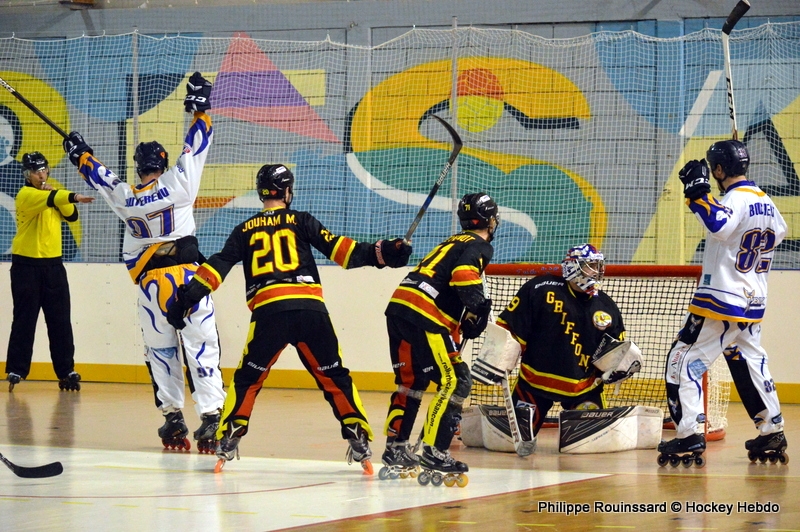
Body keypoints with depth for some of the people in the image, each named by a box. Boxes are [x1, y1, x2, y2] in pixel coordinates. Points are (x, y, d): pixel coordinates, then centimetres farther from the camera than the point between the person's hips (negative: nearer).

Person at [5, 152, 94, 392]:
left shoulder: (52, 193, 13)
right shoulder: (26, 195, -10)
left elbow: (71, 215, 3)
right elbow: (48, 199, -30)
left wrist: (60, 197, -11)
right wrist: (73, 197, -46)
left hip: (53, 264, 6)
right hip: (26, 265, -6)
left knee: (60, 320, 4)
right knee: (24, 320, -3)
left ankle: (67, 371, 8)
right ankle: (16, 371, 2)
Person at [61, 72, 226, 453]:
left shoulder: (124, 197, 5)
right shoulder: (177, 184, -3)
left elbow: (98, 176, 23)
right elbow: (196, 146, 5)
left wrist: (79, 154, 40)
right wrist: (199, 108, 14)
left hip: (151, 283, 2)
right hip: (187, 276, -2)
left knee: (160, 351, 14)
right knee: (200, 346, -6)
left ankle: (172, 419, 10)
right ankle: (211, 417, -17)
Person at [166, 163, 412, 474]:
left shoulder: (245, 231, 19)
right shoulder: (300, 221, 13)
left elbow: (218, 266, 14)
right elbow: (336, 248, 3)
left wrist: (188, 297, 15)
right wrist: (380, 254, 2)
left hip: (268, 311, 1)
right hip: (310, 309, -1)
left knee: (248, 378, 16)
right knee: (334, 377, 10)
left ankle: (227, 440, 7)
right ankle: (359, 440, 2)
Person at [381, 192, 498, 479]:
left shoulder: (454, 242, 28)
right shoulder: (480, 246, 1)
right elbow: (463, 276, -19)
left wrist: (462, 323, 26)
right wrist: (479, 307, -11)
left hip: (398, 307, 9)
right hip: (424, 317, -9)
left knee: (411, 380, 19)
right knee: (454, 381, -6)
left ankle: (396, 445, 22)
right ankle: (434, 450, -11)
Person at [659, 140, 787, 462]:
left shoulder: (737, 199, -16)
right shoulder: (766, 203, 11)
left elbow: (720, 225, -36)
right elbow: (777, 233, 30)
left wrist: (698, 192, -30)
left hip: (721, 301, -9)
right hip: (752, 303, 9)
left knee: (683, 360, -5)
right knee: (750, 362, 19)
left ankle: (689, 434, -13)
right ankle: (772, 432, 20)